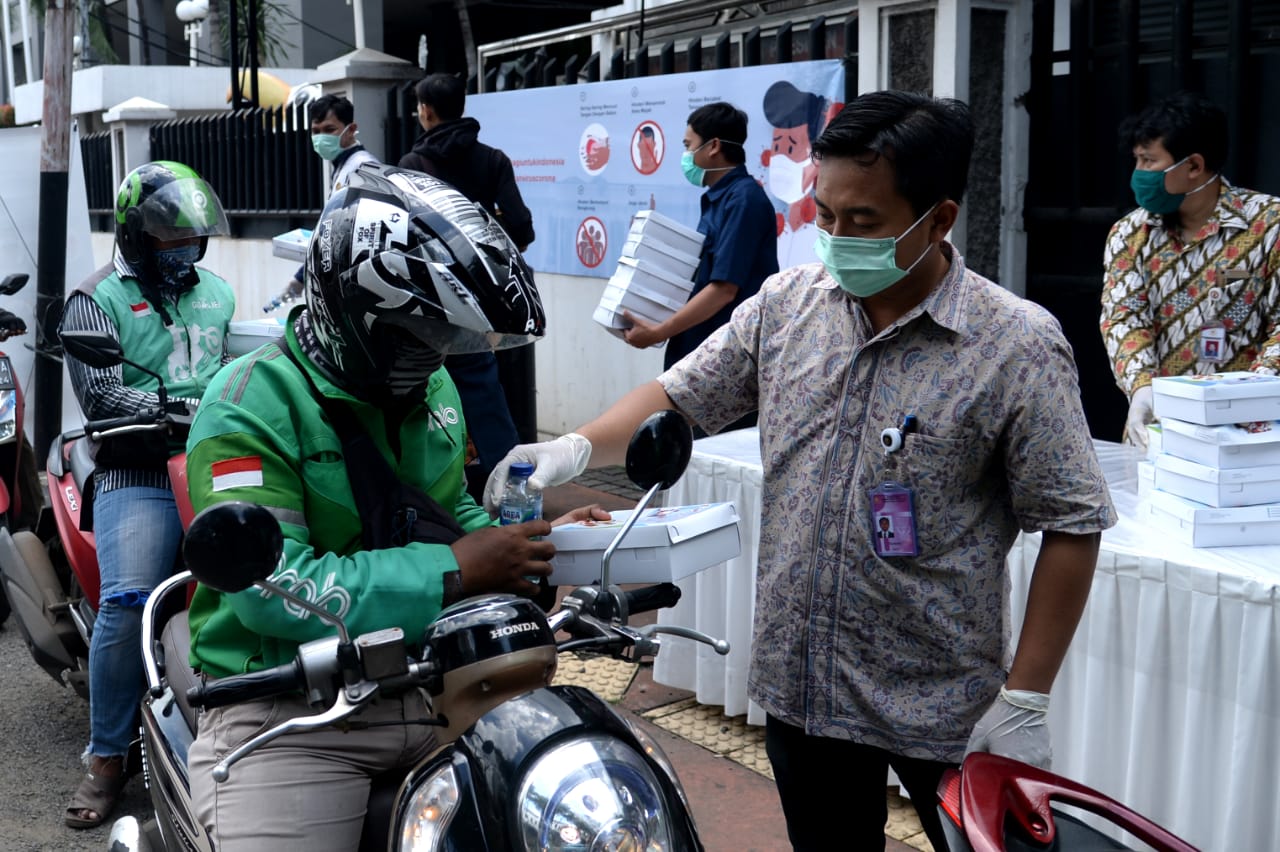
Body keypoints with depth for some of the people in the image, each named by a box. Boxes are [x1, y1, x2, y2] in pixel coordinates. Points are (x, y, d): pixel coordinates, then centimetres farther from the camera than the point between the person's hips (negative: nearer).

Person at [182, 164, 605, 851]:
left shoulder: (432, 388, 11)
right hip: (290, 714, -5)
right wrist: (452, 570, -23)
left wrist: (532, 541, 3)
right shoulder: (252, 405, -14)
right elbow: (269, 588, -24)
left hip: (432, 684, 6)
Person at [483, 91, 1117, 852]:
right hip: (797, 683, 4)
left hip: (942, 704, -4)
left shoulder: (1018, 346, -14)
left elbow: (1072, 527, -12)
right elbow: (682, 398, 7)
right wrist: (577, 448, -10)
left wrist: (1026, 701, -13)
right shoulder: (787, 302, 0)